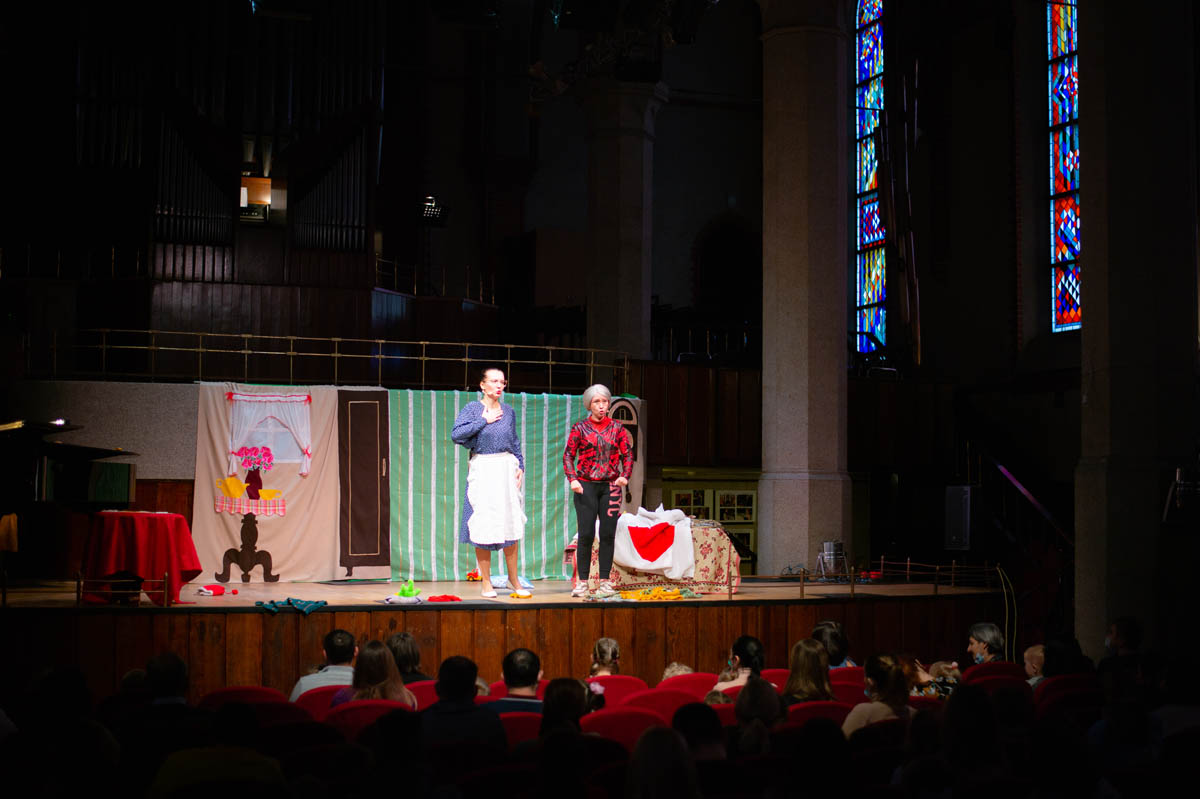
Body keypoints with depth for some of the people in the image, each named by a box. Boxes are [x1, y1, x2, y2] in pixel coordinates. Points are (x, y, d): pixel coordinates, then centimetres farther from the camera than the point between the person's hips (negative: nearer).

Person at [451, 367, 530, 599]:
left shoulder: (509, 411, 11)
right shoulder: (472, 408, -1)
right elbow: (456, 434, -14)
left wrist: (520, 465, 7)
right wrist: (484, 421, -11)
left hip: (507, 468, 3)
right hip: (482, 469, -3)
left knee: (511, 523, 4)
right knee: (483, 526, -3)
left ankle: (513, 578, 17)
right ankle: (486, 582, 6)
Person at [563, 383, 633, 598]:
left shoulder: (617, 428, 8)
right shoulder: (580, 428, 3)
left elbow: (627, 455, 8)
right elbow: (568, 456, 2)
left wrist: (625, 476, -9)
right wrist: (572, 479, -11)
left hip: (611, 486, 2)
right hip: (586, 486, -2)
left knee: (608, 534, 1)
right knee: (586, 535, -5)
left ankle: (605, 581, 8)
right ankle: (582, 582, 2)